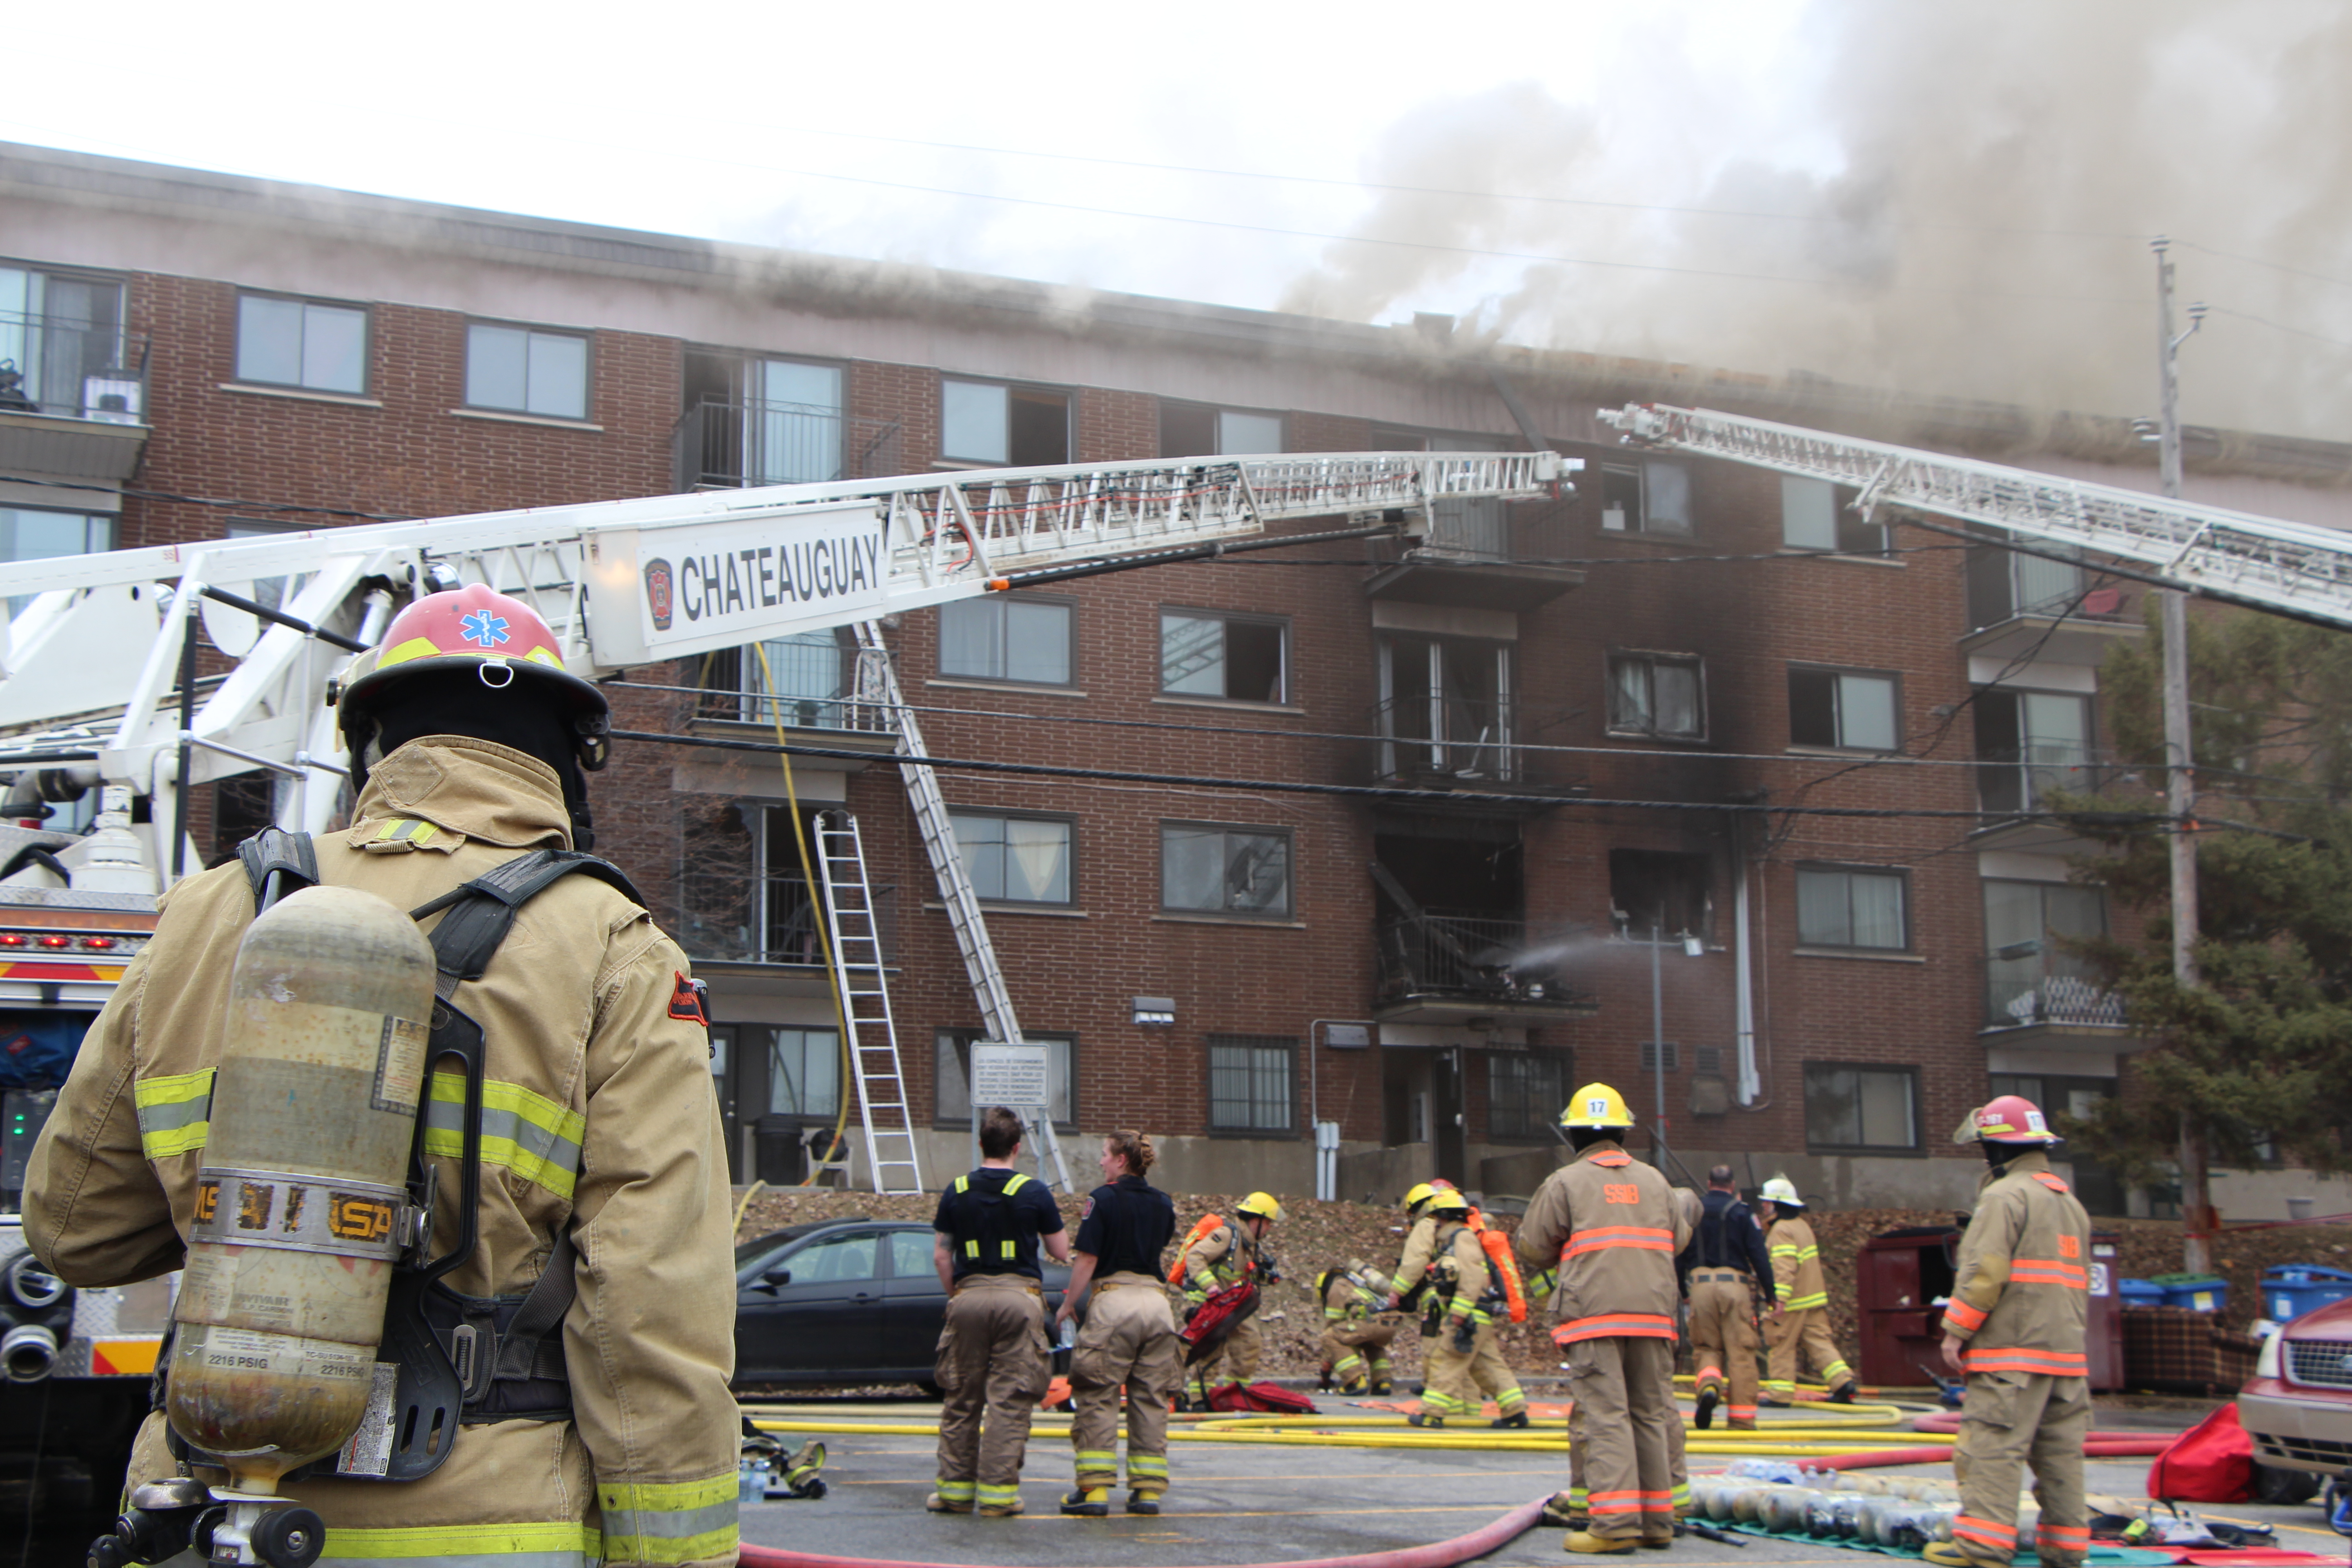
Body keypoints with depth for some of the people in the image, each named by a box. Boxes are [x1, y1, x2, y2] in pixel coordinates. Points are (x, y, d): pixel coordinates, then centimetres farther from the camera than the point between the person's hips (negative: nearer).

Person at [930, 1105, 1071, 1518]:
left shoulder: (956, 1191, 5)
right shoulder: (1034, 1192, -2)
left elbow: (940, 1256, 7)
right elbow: (1061, 1252, 5)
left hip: (968, 1295, 2)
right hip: (1018, 1296, -2)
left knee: (961, 1399, 10)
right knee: (1009, 1400, 0)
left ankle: (955, 1488, 13)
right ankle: (998, 1492, -1)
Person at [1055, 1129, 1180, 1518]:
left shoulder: (1104, 1198, -5)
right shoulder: (1163, 1203, 11)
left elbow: (1087, 1260, -7)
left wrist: (1068, 1305, 3)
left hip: (1113, 1300, -5)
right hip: (1156, 1299, 5)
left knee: (1098, 1399, 0)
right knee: (1151, 1400, 9)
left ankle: (1095, 1489, -4)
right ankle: (1148, 1489, 9)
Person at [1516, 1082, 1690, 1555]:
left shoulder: (1565, 1182, 1)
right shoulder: (1654, 1180, 14)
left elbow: (1531, 1250, 3)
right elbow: (1677, 1239, 25)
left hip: (1593, 1312, -4)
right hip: (1654, 1312, 4)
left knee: (1605, 1415, -7)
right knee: (1651, 1415, 10)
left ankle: (1615, 1520, -15)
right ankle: (1657, 1520, 12)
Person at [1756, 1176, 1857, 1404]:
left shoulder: (1781, 1230, -14)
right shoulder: (1802, 1225, 17)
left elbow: (1784, 1267, -25)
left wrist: (1780, 1297, -31)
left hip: (1793, 1301, -9)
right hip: (1815, 1298, 9)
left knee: (1782, 1346, -1)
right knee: (1819, 1342, 7)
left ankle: (1780, 1393, 2)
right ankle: (1843, 1382, -4)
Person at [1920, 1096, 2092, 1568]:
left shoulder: (2005, 1195, -9)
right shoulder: (2071, 1202, 21)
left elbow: (1984, 1271, -17)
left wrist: (1956, 1329, -13)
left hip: (2012, 1351, -9)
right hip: (2068, 1351, 9)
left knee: (1992, 1445, -10)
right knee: (2061, 1450, 9)